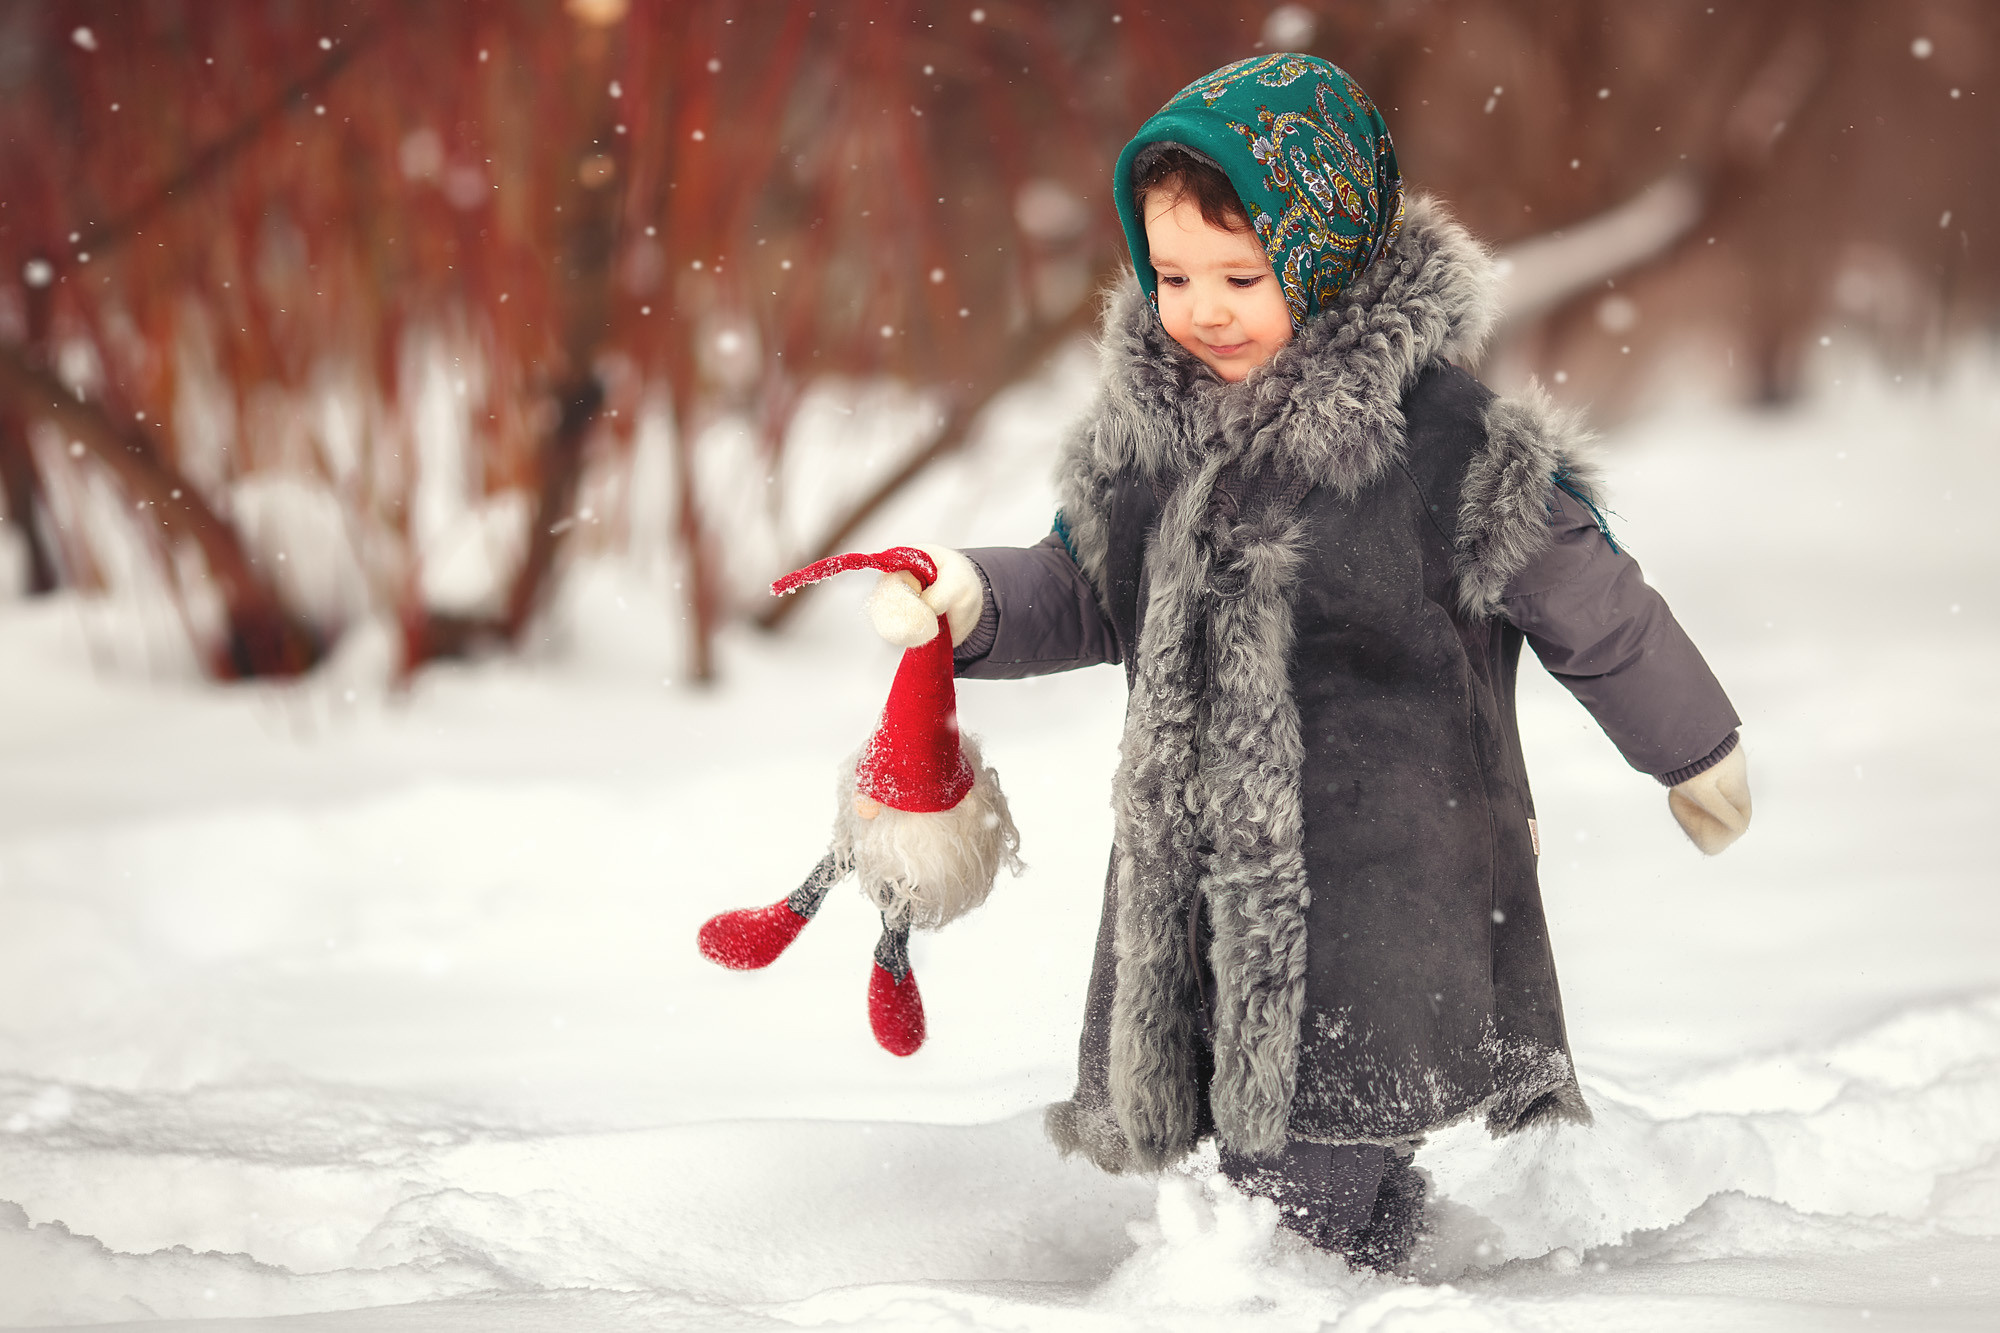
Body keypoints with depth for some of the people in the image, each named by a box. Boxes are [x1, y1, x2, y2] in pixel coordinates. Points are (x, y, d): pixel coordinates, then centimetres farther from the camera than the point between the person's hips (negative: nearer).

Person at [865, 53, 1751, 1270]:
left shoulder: (1447, 437, -11)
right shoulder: (1143, 431, 5)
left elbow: (1593, 606, 0)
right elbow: (1086, 593, 19)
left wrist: (1695, 752, 12)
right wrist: (976, 602, -2)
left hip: (1385, 884, -6)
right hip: (1201, 885, 6)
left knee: (1313, 1207, -10)